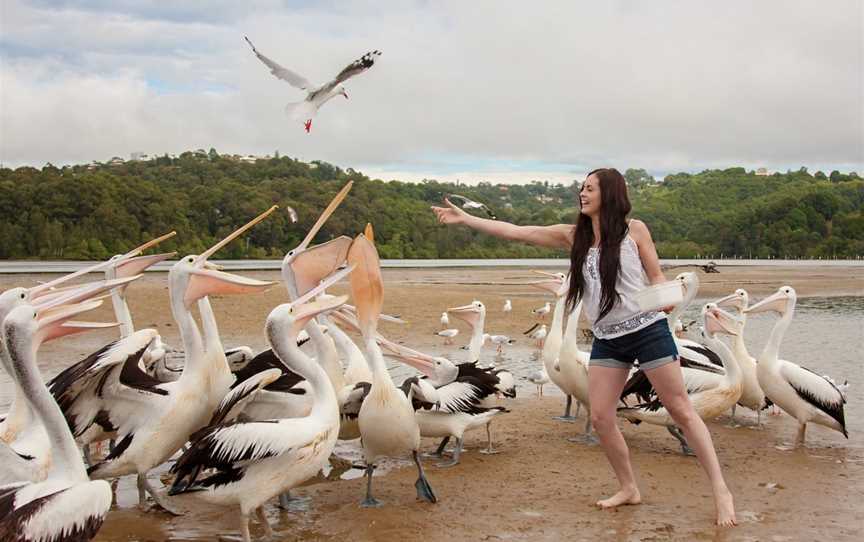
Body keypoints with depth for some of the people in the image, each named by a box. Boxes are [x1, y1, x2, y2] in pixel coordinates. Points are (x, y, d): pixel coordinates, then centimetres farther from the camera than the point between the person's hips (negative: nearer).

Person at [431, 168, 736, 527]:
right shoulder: (573, 236, 4)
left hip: (648, 330, -4)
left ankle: (720, 489, 8)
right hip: (607, 339, 4)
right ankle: (629, 489, 20)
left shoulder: (634, 229, -4)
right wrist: (464, 219, -2)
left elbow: (656, 275, 0)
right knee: (600, 418, 1)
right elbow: (515, 232, 2)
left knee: (681, 410, 0)